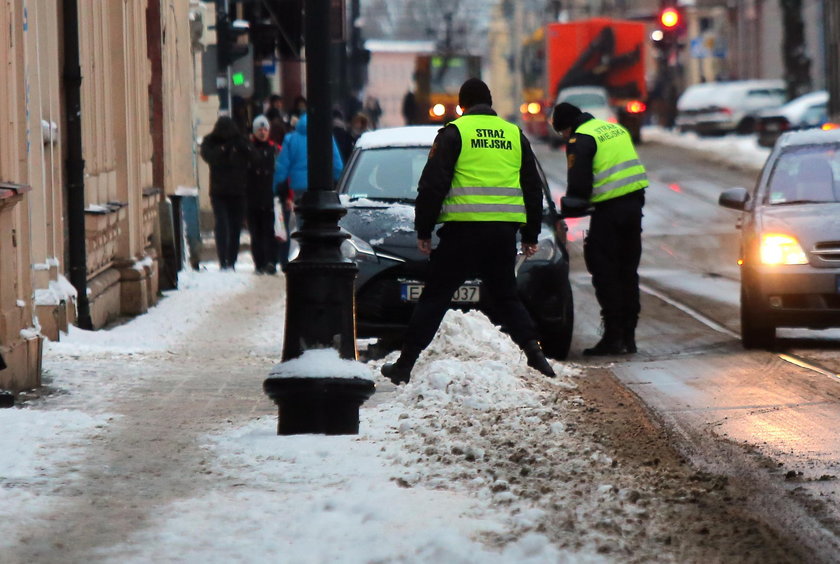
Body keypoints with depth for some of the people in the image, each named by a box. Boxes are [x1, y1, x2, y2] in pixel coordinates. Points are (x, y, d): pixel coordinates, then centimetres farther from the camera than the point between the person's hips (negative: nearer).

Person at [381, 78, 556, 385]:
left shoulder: (454, 132, 1)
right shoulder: (514, 135, 15)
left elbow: (432, 185, -4)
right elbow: (533, 188, 20)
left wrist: (423, 231, 3)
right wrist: (531, 235, 26)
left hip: (464, 229, -4)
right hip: (504, 230, 4)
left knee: (434, 297, 3)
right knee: (505, 296, 16)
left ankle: (404, 364, 3)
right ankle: (533, 350, -3)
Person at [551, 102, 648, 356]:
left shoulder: (580, 140, -8)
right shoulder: (616, 129, 18)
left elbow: (579, 182, -13)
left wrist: (571, 205, 6)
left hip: (609, 210, -8)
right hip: (634, 203, 8)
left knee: (605, 273, -1)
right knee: (628, 271, 13)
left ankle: (613, 336, -4)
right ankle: (628, 336, 16)